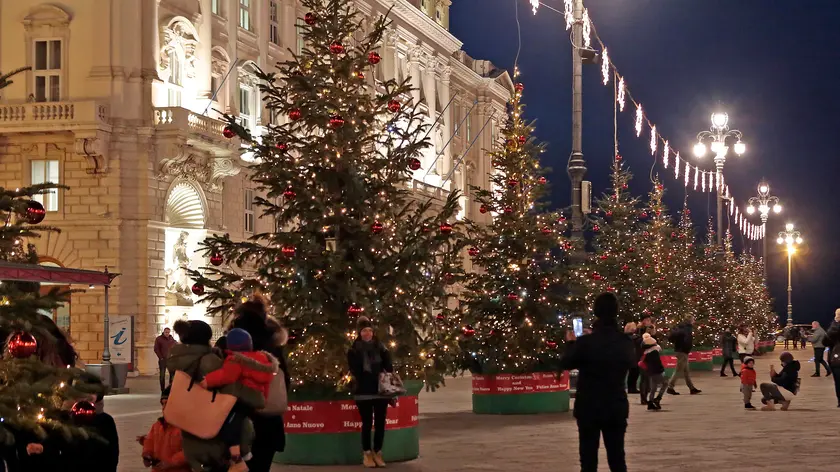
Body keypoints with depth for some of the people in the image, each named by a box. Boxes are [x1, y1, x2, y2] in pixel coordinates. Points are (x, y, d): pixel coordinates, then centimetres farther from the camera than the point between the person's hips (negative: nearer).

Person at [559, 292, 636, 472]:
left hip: (589, 409, -3)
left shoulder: (585, 342, -17)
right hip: (617, 408, 3)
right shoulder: (625, 342, -5)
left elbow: (566, 363, -1)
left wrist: (571, 343, 18)